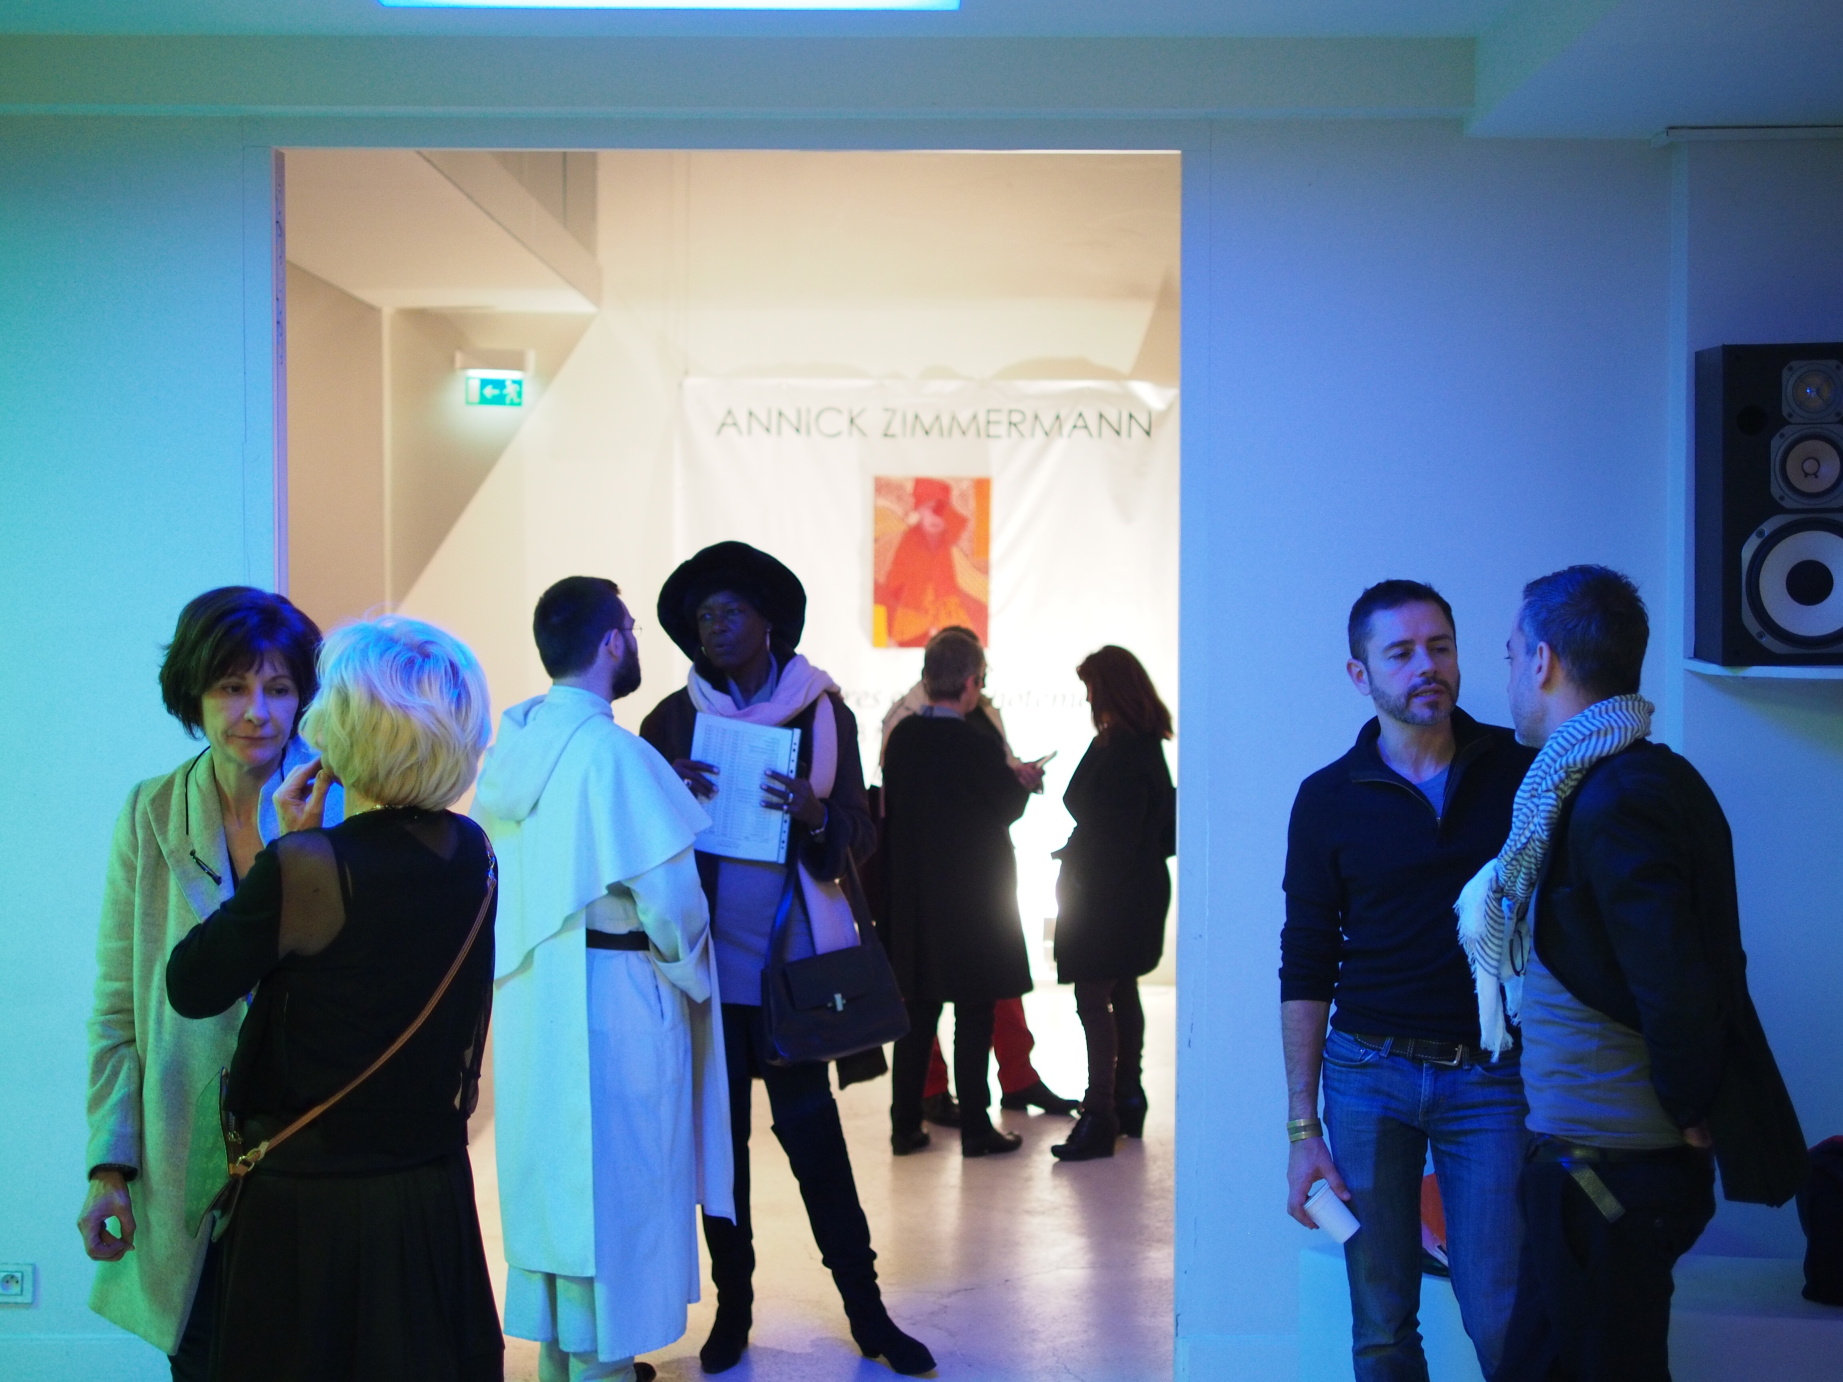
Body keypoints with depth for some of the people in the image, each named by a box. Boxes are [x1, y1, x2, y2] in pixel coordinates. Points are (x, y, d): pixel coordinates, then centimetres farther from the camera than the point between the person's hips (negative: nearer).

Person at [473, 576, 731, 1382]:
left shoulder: (512, 743, 6)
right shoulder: (612, 753, -19)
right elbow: (669, 893, -18)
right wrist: (691, 973, -1)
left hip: (529, 990, 8)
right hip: (610, 995, -8)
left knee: (549, 1175, 17)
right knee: (612, 1183, 4)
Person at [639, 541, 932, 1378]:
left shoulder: (822, 712, 3)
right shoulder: (672, 719, 6)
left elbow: (856, 833, 2)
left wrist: (813, 813, -20)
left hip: (792, 957, -1)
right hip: (707, 956, 2)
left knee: (811, 1127, 0)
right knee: (720, 1130, 7)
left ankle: (867, 1309, 11)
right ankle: (733, 1305, 19)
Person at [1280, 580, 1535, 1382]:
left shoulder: (1522, 773, 1)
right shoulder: (1329, 798, 2)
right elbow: (1305, 971, 4)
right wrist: (1303, 1128, -1)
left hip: (1491, 1077, -1)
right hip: (1369, 1073, 1)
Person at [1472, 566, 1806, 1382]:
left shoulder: (1613, 800, -20)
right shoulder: (1655, 776, 10)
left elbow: (1676, 984, -24)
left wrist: (1691, 1111, -11)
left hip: (1607, 1165, -9)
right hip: (1628, 1153, 9)